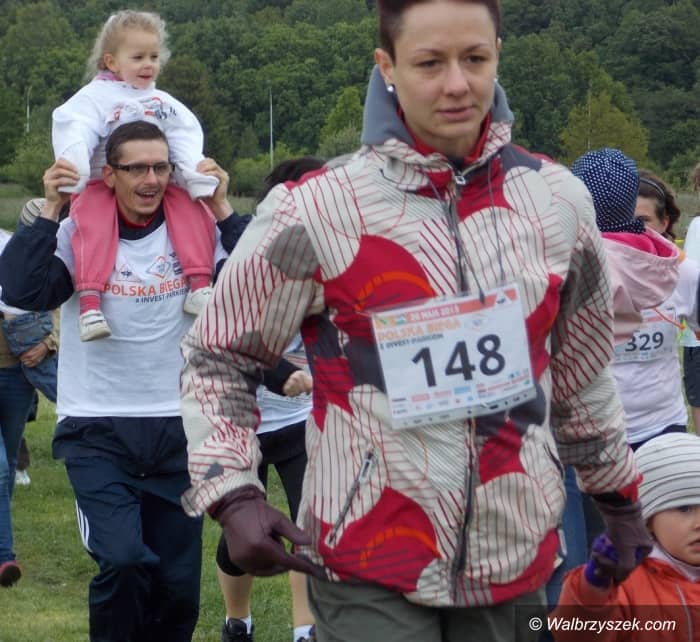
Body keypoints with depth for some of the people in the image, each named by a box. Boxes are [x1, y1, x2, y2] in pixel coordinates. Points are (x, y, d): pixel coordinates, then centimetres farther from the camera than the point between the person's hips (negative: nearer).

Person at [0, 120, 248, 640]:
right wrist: (50, 211, -18)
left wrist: (222, 210, -13)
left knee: (178, 586, 8)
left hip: (175, 431, 3)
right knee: (124, 560, -22)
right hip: (96, 432, -3)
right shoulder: (78, 236, -3)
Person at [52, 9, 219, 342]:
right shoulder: (94, 97, 2)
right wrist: (72, 166, -34)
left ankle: (199, 287, -25)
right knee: (93, 220, -33)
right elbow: (76, 131, -14)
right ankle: (90, 303, -42)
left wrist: (195, 167, -15)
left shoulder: (163, 103, 17)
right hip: (101, 187, -4)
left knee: (193, 208, -21)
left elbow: (185, 139, 6)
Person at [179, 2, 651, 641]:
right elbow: (218, 355, 1)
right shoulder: (316, 212, -10)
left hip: (517, 565, 4)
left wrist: (618, 499, 23)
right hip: (369, 577, -4)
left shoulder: (558, 200, 3)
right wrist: (233, 494, -9)